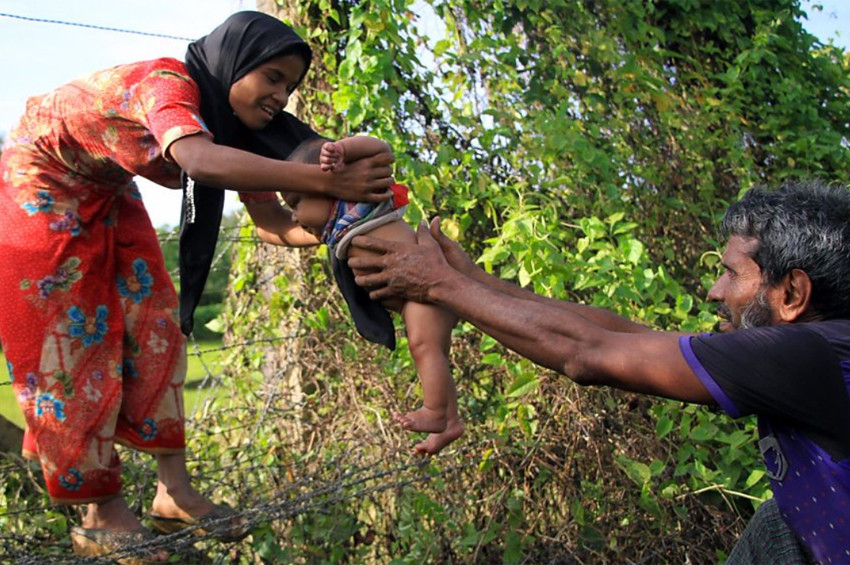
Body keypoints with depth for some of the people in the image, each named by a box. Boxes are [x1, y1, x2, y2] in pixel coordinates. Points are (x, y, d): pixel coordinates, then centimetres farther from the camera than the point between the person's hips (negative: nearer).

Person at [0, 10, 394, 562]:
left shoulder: (231, 121, -8)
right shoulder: (167, 82, -33)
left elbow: (272, 219, -10)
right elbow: (199, 161, -55)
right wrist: (327, 180, -59)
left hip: (104, 199, 8)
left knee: (153, 328, -1)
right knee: (69, 345, -7)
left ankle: (175, 490, 3)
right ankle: (101, 514, 2)